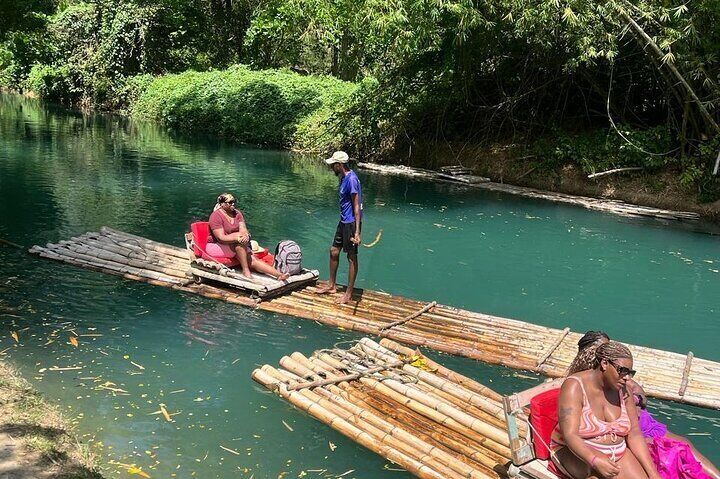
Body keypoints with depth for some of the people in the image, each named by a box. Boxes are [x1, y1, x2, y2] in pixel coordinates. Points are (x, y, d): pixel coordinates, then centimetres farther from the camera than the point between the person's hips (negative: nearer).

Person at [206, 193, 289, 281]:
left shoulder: (237, 213, 5)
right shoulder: (216, 216, -16)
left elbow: (243, 230, -3)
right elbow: (221, 238, -23)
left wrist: (245, 235, -28)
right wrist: (237, 238, -33)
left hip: (234, 245, 6)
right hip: (216, 246, -6)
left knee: (252, 260, -14)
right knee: (240, 243, -32)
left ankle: (279, 274, -28)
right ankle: (245, 270, -26)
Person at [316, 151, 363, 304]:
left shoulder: (351, 179, -20)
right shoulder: (343, 178, 10)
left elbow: (357, 206, -23)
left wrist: (357, 232, -26)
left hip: (351, 222, -10)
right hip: (343, 221, 10)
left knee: (352, 257, -1)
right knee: (334, 251, 17)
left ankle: (349, 294, 7)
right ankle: (332, 285, 31)